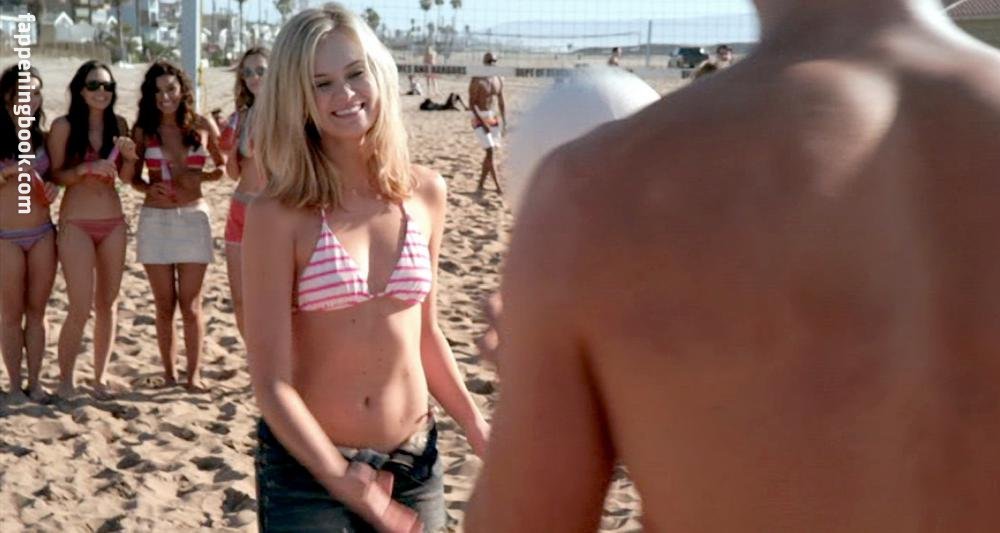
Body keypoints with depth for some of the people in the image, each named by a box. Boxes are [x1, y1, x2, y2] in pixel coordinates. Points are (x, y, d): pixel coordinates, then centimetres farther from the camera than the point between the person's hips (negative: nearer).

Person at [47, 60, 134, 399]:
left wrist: (129, 154, -10)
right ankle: (65, 380, 9)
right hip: (76, 225, -4)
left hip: (113, 223, 4)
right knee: (80, 309, -7)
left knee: (107, 304, 9)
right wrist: (85, 169, -20)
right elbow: (54, 175, -5)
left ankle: (100, 376, 21)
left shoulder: (119, 125, 5)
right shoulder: (64, 126, -6)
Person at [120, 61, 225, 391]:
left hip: (193, 218, -1)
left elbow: (224, 167, 10)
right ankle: (168, 373, 17)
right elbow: (131, 177, 11)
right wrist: (148, 188, -10)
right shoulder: (144, 130, 3)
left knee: (190, 305, 0)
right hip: (155, 220, 1)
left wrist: (201, 177, -9)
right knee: (165, 305, 7)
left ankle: (194, 373, 8)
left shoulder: (203, 126, 1)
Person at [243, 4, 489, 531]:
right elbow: (271, 383, -14)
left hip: (413, 465, 3)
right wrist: (353, 486, -20)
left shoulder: (425, 194, -1)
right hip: (306, 467, -3)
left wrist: (476, 428, 2)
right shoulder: (277, 215, -12)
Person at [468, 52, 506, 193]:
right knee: (490, 151, -12)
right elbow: (471, 103, -15)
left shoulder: (499, 80, 6)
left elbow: (501, 102, 12)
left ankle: (480, 185, 15)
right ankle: (498, 186, -11)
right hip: (479, 117, -7)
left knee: (491, 152, 6)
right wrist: (482, 123, -20)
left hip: (493, 117, 7)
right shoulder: (477, 80, -13)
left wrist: (504, 122, 6)